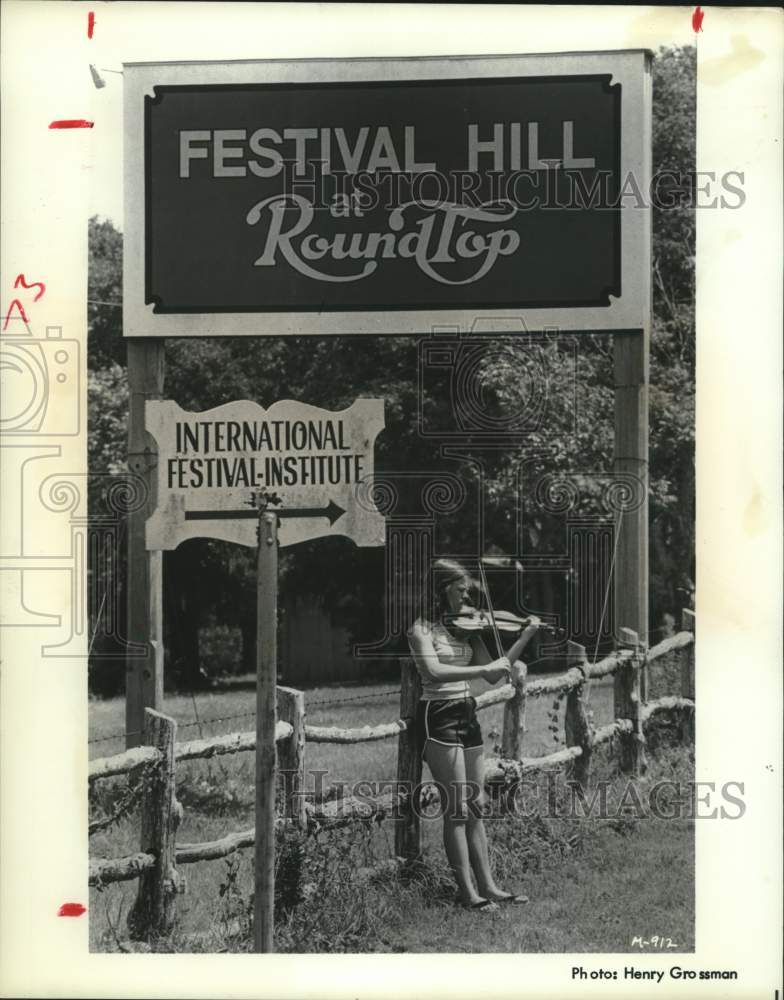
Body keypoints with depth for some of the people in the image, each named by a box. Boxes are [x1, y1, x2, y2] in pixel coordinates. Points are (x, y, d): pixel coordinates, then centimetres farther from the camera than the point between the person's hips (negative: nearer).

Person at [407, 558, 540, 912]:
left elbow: (494, 675, 7)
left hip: (467, 716, 7)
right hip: (439, 718, -7)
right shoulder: (422, 630, -8)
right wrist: (483, 668, -29)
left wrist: (525, 638, 0)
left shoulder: (465, 628, 10)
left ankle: (487, 886, 14)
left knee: (475, 807, 9)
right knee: (457, 809, -6)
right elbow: (434, 671, -25)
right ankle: (468, 892, -1)